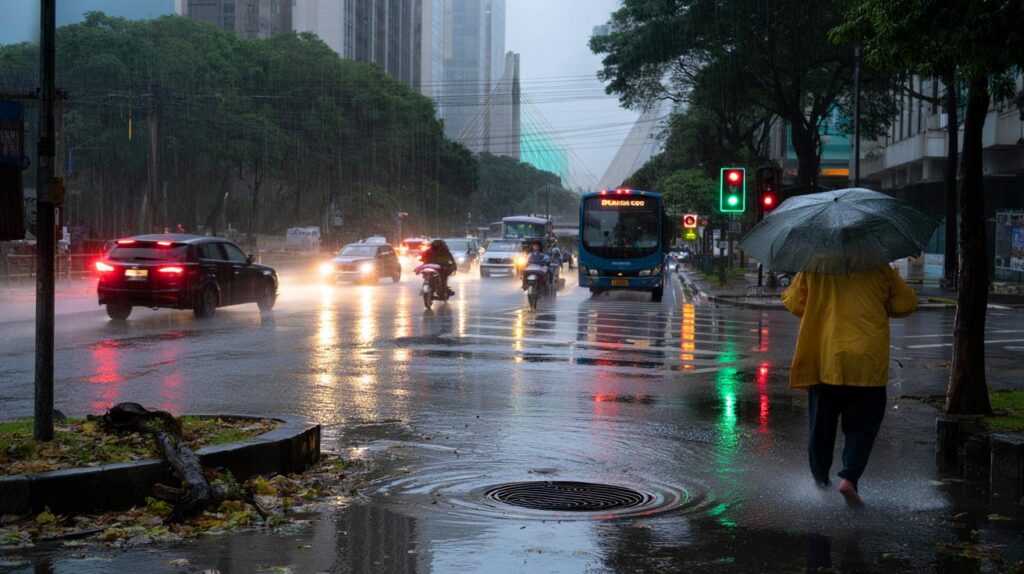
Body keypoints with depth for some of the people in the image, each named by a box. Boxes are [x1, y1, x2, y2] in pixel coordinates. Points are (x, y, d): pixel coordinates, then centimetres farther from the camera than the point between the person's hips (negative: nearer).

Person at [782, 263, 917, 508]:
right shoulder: (878, 270, 1)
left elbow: (793, 302, 7)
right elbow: (907, 303, 7)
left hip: (822, 361, 2)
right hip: (866, 363, -1)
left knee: (821, 425, 15)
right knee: (862, 425, 6)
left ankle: (820, 481, 20)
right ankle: (849, 477, -12)